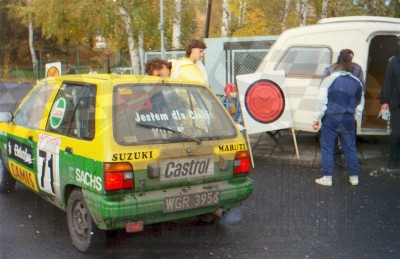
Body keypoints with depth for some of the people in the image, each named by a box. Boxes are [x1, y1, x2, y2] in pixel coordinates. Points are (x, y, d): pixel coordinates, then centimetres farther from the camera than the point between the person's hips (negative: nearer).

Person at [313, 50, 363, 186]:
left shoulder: (329, 79, -11)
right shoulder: (356, 82, 3)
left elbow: (321, 101, -12)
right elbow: (357, 101, 16)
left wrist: (317, 119, -7)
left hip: (331, 119, -4)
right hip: (348, 119, 4)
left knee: (327, 148, 6)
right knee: (350, 147, 14)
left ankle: (327, 177, 6)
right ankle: (354, 176, 20)